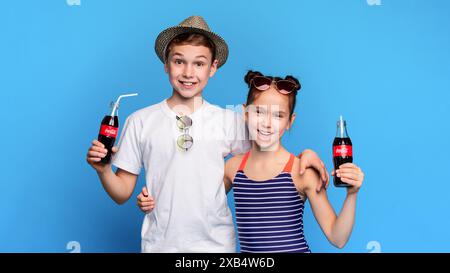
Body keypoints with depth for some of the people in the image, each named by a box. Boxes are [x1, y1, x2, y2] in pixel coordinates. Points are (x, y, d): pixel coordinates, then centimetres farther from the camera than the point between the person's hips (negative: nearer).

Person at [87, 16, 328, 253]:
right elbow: (122, 194, 2)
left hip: (216, 244, 1)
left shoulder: (230, 122, -2)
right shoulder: (139, 122, -2)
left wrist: (303, 155, -12)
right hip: (159, 244, 0)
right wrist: (103, 170, -17)